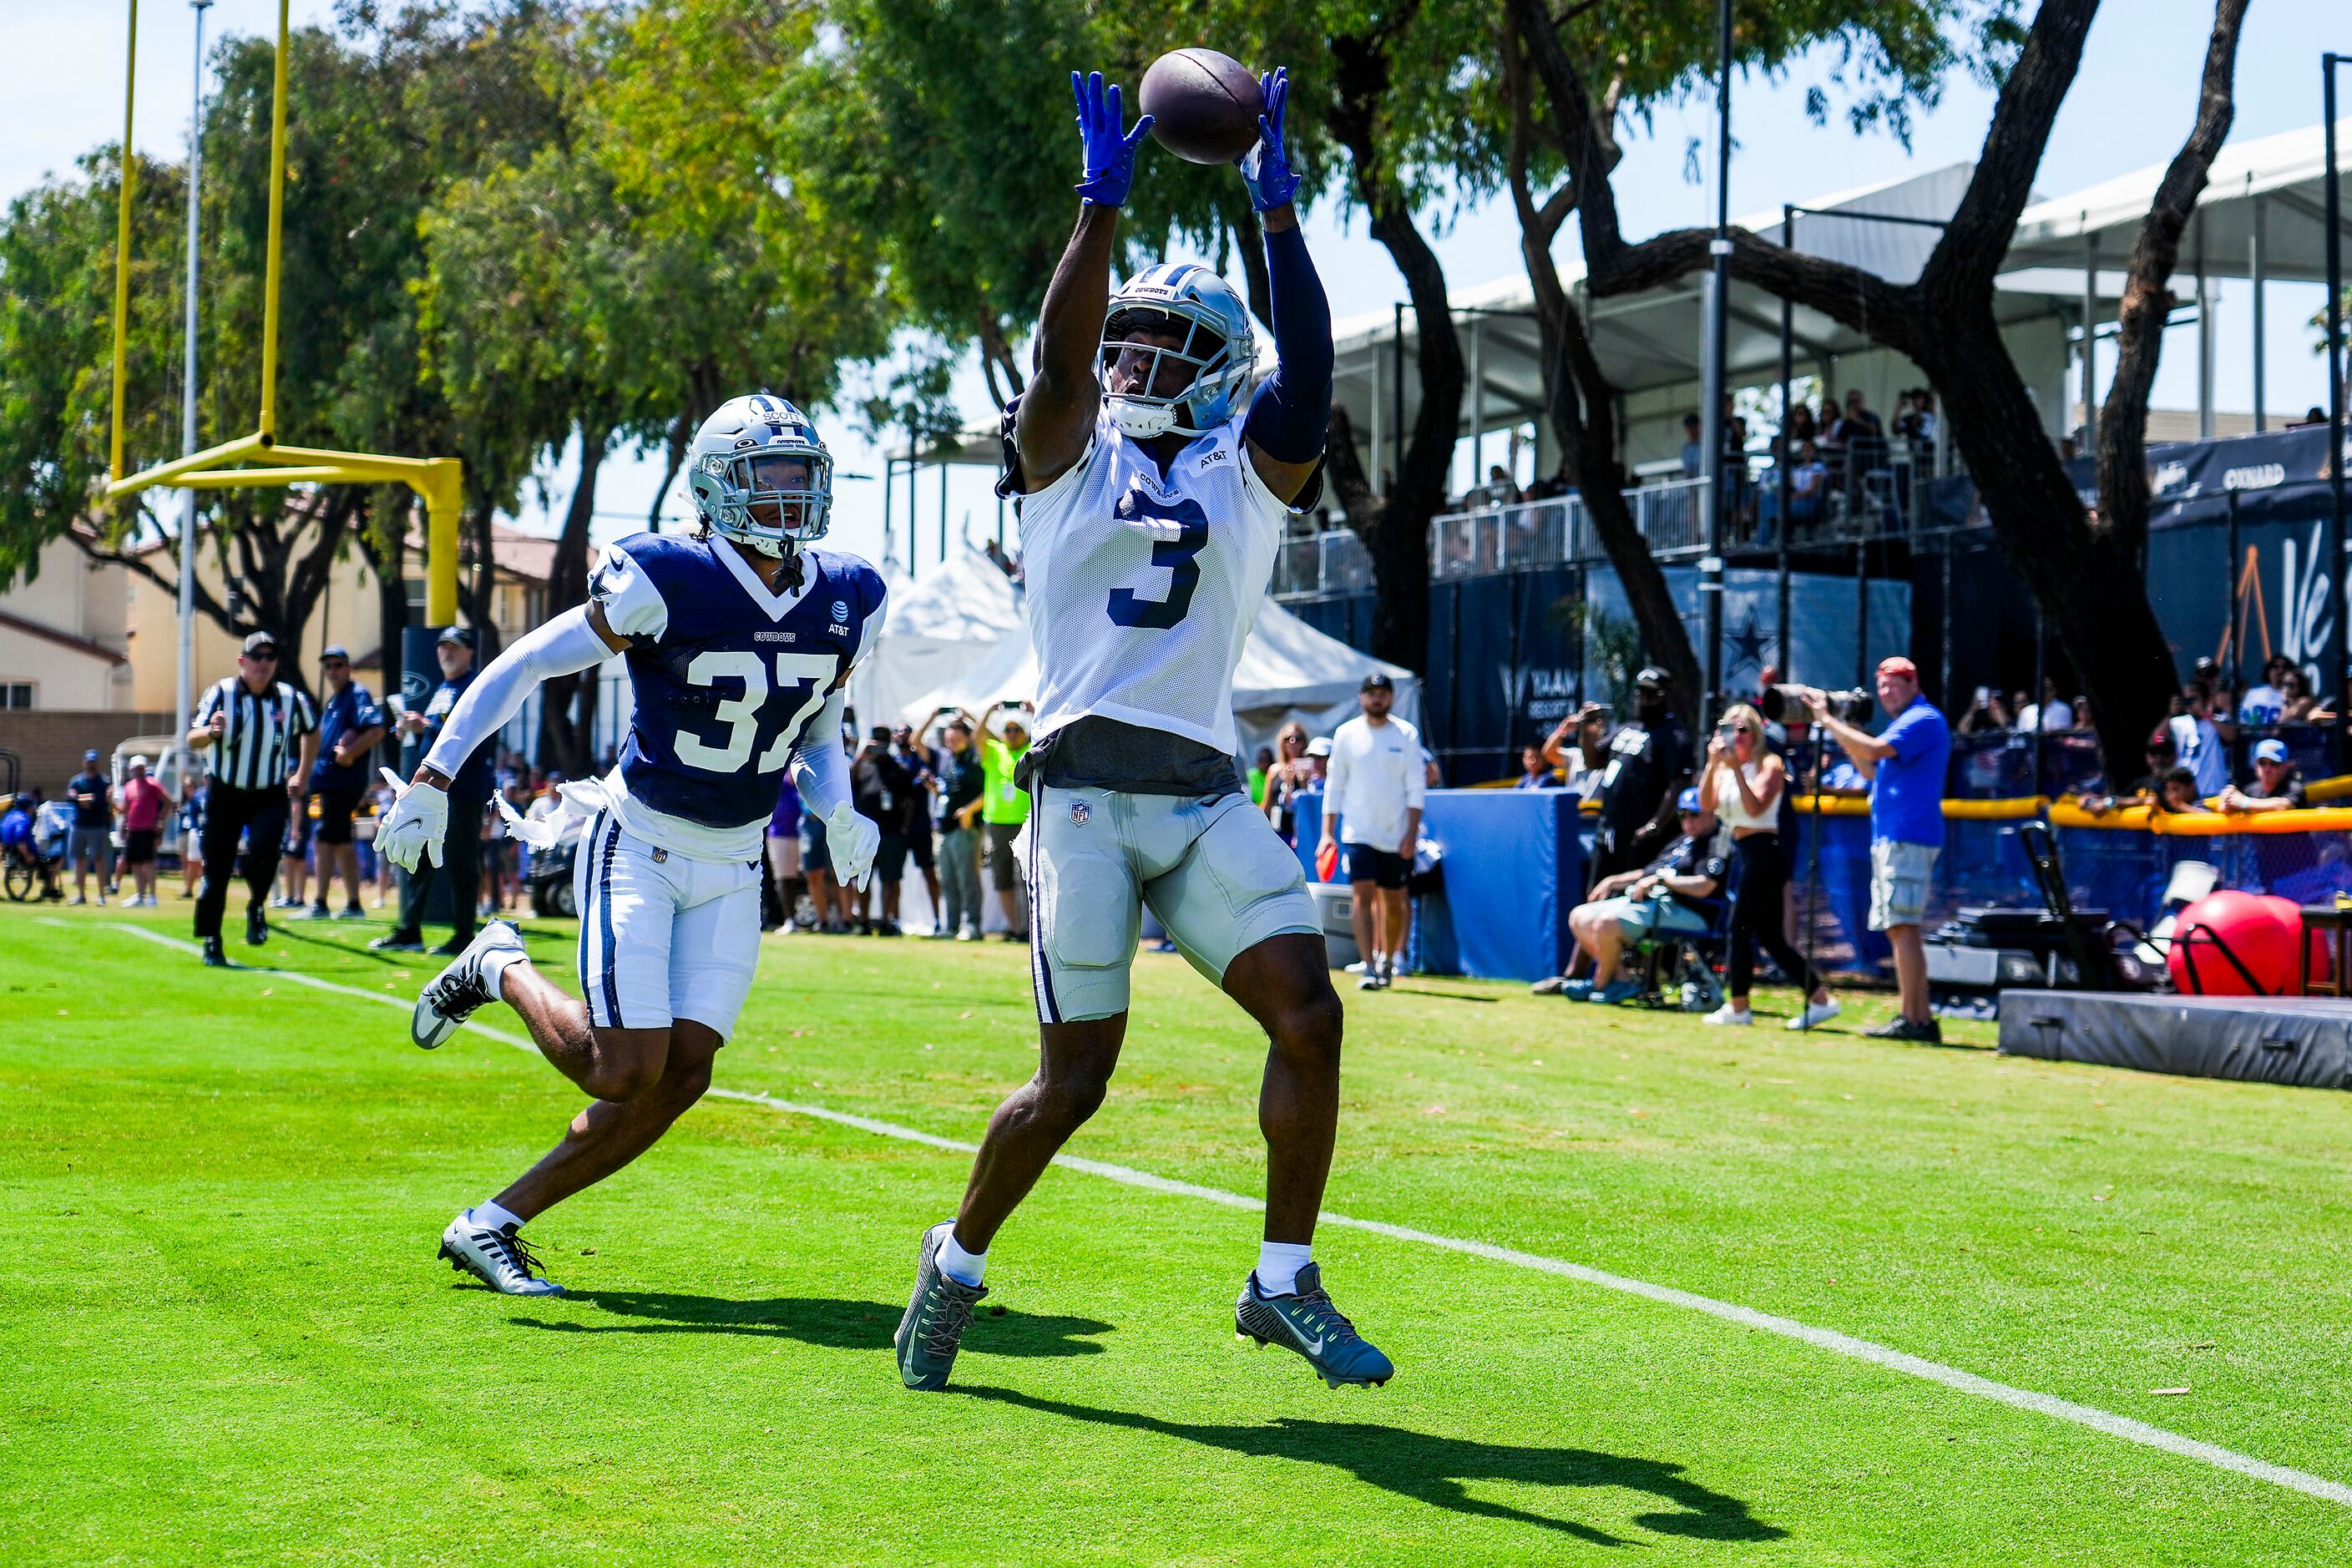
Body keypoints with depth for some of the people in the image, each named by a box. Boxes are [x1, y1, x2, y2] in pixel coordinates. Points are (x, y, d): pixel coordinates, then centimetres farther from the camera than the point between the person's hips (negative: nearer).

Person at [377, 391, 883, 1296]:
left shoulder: (844, 604, 0)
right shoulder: (668, 585, -18)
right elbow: (522, 668, -12)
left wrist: (839, 815, -2)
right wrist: (432, 780, -17)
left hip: (733, 870, 6)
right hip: (639, 847, -6)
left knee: (682, 1075, -5)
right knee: (627, 1071, -14)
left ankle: (490, 1226, 8)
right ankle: (501, 972, 17)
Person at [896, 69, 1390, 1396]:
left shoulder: (1249, 475, 14)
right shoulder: (1072, 456, 10)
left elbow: (1309, 371, -3)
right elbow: (1062, 353, -9)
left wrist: (1278, 214, -11)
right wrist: (1105, 203, -18)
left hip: (1206, 797, 3)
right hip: (1087, 790, -3)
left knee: (1309, 1014, -12)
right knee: (1075, 1079, -2)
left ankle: (1284, 1283, 1)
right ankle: (957, 1262, 21)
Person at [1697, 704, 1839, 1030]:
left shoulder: (1769, 764, -4)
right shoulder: (1724, 768, 16)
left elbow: (1756, 807, -18)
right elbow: (1706, 803, -1)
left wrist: (1737, 769, -20)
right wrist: (1712, 763, -11)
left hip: (1764, 853, -8)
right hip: (1747, 856, 8)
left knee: (1740, 928, -9)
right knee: (1771, 938, 8)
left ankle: (1737, 1008, -6)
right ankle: (1820, 1000, 11)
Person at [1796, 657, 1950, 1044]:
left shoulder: (1923, 719, -9)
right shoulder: (1907, 722, 23)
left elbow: (1874, 750, -23)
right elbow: (1872, 771, 25)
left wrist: (1827, 719, -17)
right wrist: (1843, 730, 13)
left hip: (1907, 838, -11)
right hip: (1891, 838, 11)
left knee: (1902, 926, -14)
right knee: (1899, 929, 11)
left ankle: (1914, 1020, -17)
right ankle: (1918, 1019, 13)